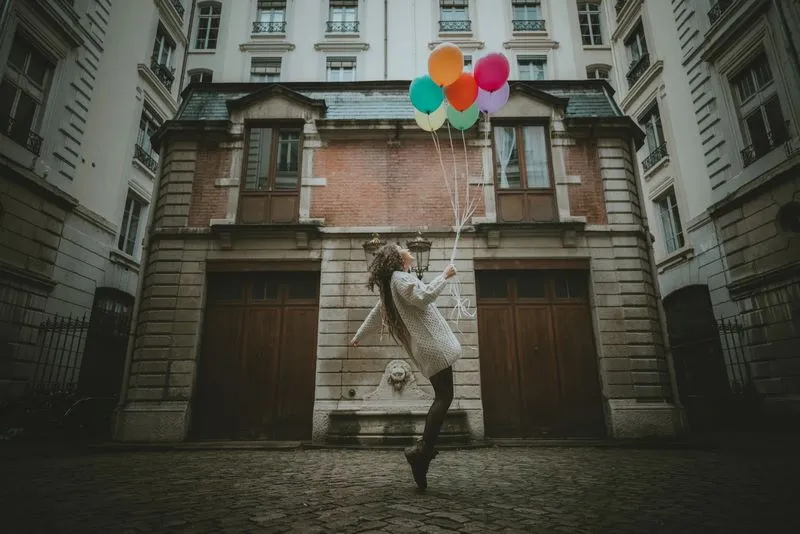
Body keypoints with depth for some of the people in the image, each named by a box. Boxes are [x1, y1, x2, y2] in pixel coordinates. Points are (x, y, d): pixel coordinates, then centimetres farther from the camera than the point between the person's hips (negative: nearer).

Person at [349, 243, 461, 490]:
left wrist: (358, 335, 42)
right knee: (444, 397, -12)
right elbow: (424, 297, -20)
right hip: (431, 345, -10)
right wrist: (444, 275, -9)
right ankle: (422, 450, -16)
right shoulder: (400, 278, -5)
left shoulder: (392, 284, 24)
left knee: (441, 396, 11)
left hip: (425, 347, 10)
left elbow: (376, 313, 32)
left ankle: (423, 451, 11)